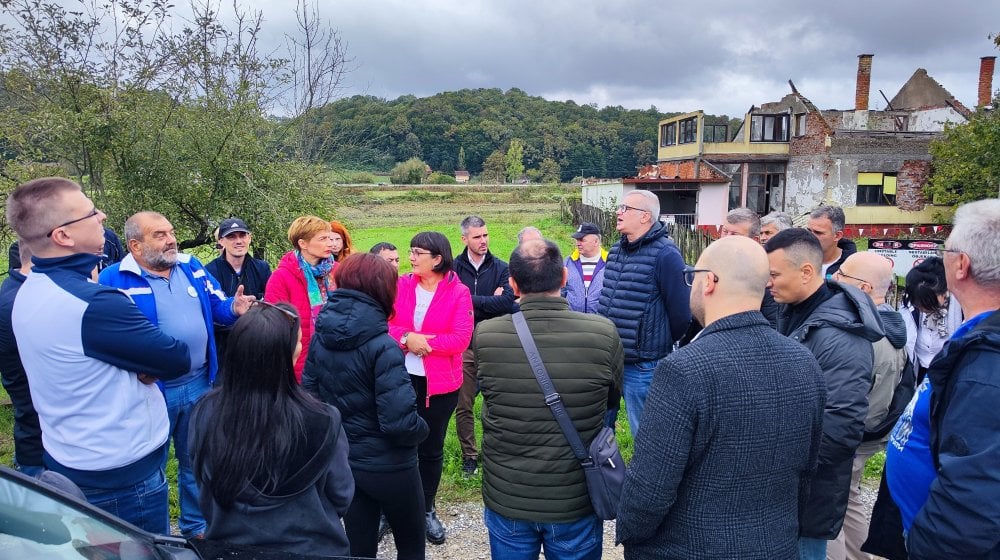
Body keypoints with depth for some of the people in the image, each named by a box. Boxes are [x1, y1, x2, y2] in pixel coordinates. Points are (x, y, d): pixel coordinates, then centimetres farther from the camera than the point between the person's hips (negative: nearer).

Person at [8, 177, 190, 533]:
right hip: (122, 471, -9)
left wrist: (140, 363, -10)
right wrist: (149, 363, -3)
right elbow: (177, 360, -20)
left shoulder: (28, 292, 2)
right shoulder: (94, 304, -28)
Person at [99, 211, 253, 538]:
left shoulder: (191, 267, 4)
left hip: (198, 385, 5)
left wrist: (234, 309, -15)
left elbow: (216, 306, 8)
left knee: (196, 460, 21)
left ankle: (196, 524, 41)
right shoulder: (114, 280, -12)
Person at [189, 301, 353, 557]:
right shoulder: (321, 422, -27)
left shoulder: (206, 413, -18)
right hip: (308, 548, -2)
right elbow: (341, 496, -10)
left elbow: (206, 492, 0)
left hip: (229, 545, 3)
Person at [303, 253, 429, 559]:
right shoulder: (382, 346, -23)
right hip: (387, 464, -6)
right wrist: (421, 430, -8)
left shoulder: (321, 337, -3)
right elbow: (399, 421, -28)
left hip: (341, 460, 6)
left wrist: (337, 429, 12)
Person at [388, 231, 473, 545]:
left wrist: (421, 341, -17)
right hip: (402, 377, 2)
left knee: (431, 447, 14)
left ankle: (427, 509, 33)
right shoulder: (401, 285, 0)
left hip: (440, 382, -2)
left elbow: (461, 339, -17)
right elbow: (385, 323, -5)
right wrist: (406, 338, -22)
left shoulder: (458, 292, -9)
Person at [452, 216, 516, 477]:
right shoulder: (454, 268, 0)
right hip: (464, 346, 0)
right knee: (463, 406, 6)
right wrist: (489, 302, -13)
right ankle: (469, 457, 21)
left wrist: (471, 300, -14)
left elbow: (508, 301, -13)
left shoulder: (501, 268, 2)